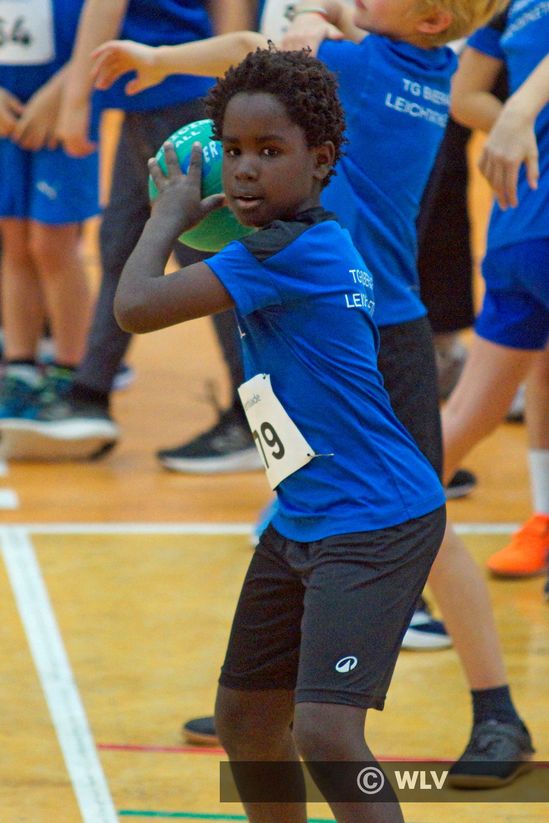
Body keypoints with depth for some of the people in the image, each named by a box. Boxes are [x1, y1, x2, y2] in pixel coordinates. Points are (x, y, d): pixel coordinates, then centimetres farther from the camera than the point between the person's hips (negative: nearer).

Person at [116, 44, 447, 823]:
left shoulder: (294, 251, -22)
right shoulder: (313, 245, 7)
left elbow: (136, 306, -25)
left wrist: (170, 216, -6)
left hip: (373, 524, -11)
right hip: (301, 523, 11)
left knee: (325, 731, -21)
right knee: (246, 720, 18)